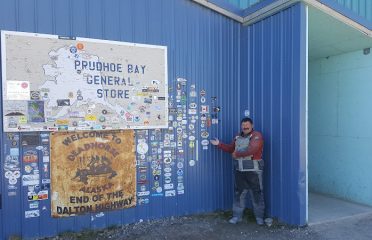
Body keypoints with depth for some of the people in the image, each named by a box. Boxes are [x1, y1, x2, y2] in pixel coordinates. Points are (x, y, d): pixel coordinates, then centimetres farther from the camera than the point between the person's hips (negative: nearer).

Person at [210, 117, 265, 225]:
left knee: (256, 194, 4)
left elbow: (251, 150, -22)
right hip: (240, 170, 6)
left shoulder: (257, 135, -9)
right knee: (239, 193, 11)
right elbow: (230, 148, 23)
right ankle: (237, 216, 21)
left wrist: (237, 154, -12)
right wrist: (219, 144, 12)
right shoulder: (238, 137, 14)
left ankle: (259, 217, 18)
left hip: (253, 170, -6)